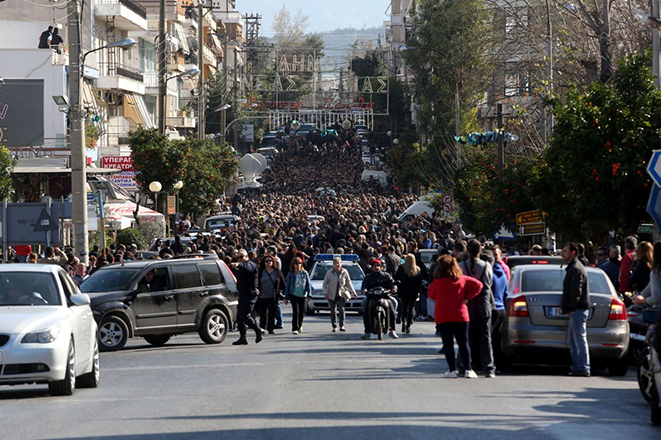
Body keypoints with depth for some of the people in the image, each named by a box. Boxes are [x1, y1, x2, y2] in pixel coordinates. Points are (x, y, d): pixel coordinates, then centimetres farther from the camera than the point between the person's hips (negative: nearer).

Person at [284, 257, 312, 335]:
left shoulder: (304, 273, 3)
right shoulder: (291, 274, 1)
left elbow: (308, 284, 4)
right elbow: (287, 286, 4)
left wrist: (309, 294, -7)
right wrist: (286, 297, 2)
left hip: (302, 295, 2)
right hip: (293, 295, -2)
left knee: (302, 311, 8)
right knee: (295, 311, -13)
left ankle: (300, 325, 35)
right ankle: (295, 328, -8)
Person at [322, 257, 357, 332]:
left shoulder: (345, 272, 1)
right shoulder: (329, 273, -3)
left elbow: (349, 283, 12)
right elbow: (325, 284, 2)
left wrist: (353, 292, 11)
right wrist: (326, 293, -11)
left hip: (342, 294, 0)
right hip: (332, 295, 0)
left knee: (341, 309, -16)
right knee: (333, 311, 4)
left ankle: (342, 326, -15)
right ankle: (334, 327, 15)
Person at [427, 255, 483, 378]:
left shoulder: (437, 282, -7)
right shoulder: (462, 279, 2)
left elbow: (431, 295, 6)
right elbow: (478, 285, 3)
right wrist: (467, 297, 3)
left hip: (443, 317, -2)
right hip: (461, 316, 2)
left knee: (448, 344, 3)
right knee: (463, 343, 6)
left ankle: (452, 370, -2)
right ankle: (468, 369, 1)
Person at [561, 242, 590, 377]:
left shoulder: (576, 269, -12)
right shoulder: (572, 268, 21)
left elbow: (576, 291, -19)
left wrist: (572, 308, -18)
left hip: (578, 310, -11)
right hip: (577, 310, 11)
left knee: (580, 340, -10)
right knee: (572, 341, 13)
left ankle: (584, 369, -11)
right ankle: (576, 367, 16)